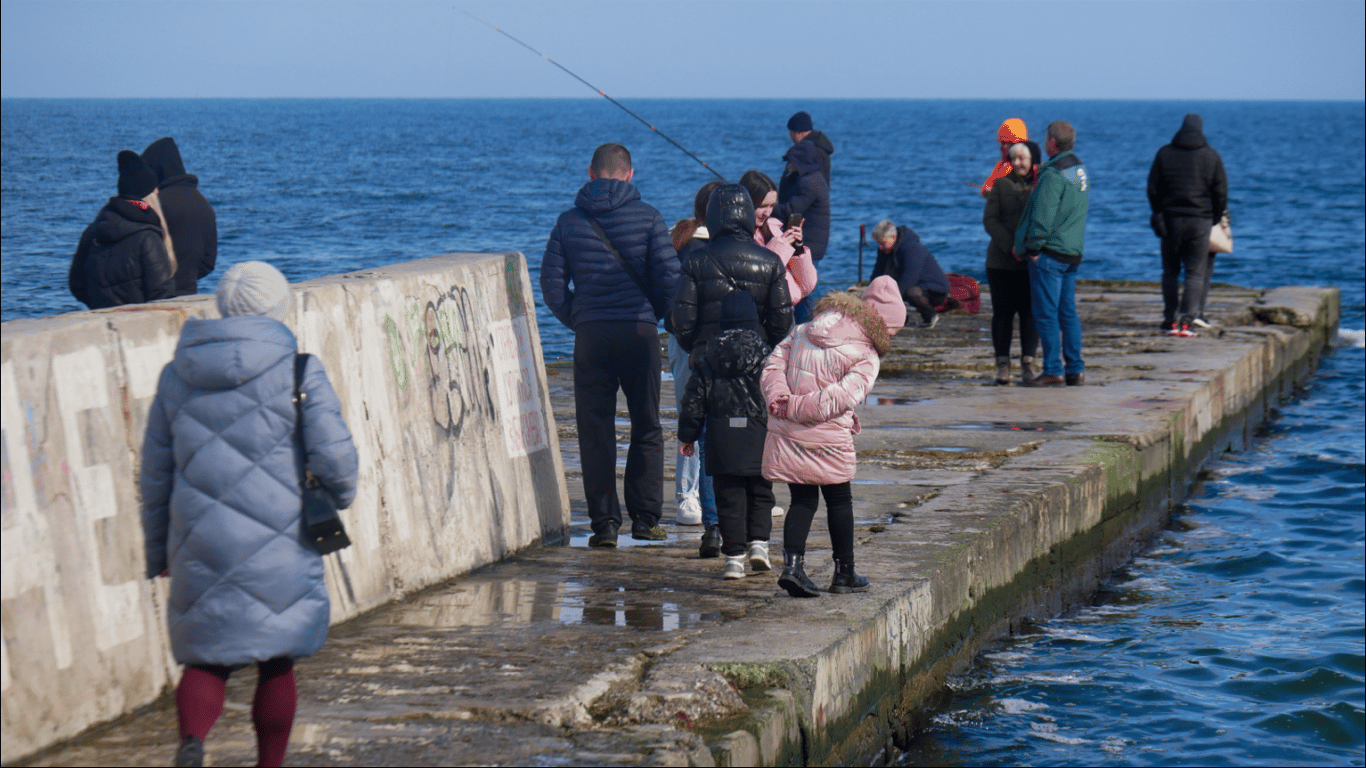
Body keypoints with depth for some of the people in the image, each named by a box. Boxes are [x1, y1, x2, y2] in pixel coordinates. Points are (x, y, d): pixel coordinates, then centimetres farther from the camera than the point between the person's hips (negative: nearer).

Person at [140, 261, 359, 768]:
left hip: (200, 547, 3)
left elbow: (156, 473, 12)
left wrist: (158, 550, 21)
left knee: (206, 658, 9)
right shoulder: (299, 371, -4)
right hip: (278, 545, -3)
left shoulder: (177, 375, 8)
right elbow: (334, 456, -11)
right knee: (276, 662, 12)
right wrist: (341, 495, 11)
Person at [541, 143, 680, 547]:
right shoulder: (647, 217, 0)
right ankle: (645, 517, 8)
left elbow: (552, 283, 1)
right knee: (646, 426, 10)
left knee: (595, 429, 5)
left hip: (590, 332, 1)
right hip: (639, 331, -1)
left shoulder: (569, 221, 5)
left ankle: (605, 521, 2)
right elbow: (669, 276, -6)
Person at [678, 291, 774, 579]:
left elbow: (696, 398, 5)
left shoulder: (709, 353, 4)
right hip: (758, 437, -1)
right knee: (760, 494, 14)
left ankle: (734, 557, -1)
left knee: (729, 499, 3)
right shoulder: (765, 352, -2)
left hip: (722, 439, 1)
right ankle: (758, 542, 0)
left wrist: (687, 435, 11)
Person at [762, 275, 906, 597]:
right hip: (828, 439, -4)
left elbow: (772, 368, 3)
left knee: (802, 499, 14)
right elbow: (841, 397, -21)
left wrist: (779, 400, -11)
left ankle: (792, 563, -4)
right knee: (839, 501, 15)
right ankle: (844, 573, 24)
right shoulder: (866, 358, -10)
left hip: (786, 435, 4)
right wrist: (793, 408, -16)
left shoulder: (803, 332, 9)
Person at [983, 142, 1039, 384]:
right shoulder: (1001, 184, 7)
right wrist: (1011, 246, -13)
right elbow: (990, 220, 0)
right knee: (1003, 311, 1)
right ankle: (1002, 364, 7)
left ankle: (1028, 364, 2)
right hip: (1001, 260, 0)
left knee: (1030, 311, -3)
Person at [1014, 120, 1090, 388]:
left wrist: (1033, 247, -9)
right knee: (1068, 312, 12)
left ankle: (1053, 370, -6)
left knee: (1046, 314, -5)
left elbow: (1043, 216, -18)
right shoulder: (1080, 170, 14)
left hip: (1050, 253, -9)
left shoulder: (1053, 175, -16)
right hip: (1073, 253, 9)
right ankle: (1075, 369, 11)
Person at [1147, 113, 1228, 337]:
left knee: (1170, 271, 10)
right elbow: (1221, 193, 2)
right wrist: (1214, 218, 14)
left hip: (1170, 218, 1)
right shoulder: (1212, 156, 2)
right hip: (1200, 220, -1)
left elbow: (1153, 189, 4)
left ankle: (1170, 321, 7)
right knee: (1196, 273, 0)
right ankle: (1187, 321, -10)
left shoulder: (1164, 154, 3)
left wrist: (1159, 214, 14)